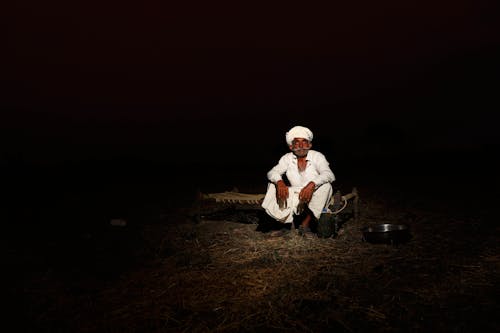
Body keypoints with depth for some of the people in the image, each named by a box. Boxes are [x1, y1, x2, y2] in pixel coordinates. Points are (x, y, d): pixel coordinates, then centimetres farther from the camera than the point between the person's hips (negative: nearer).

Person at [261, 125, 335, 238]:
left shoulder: (317, 156, -9)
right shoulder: (287, 158, 0)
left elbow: (329, 175, -24)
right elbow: (272, 173, -11)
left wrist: (312, 185, -43)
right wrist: (280, 182, -35)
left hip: (314, 198, -2)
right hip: (295, 197, 2)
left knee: (326, 186, -30)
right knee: (273, 184, -15)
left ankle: (305, 224, -19)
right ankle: (286, 223, -7)